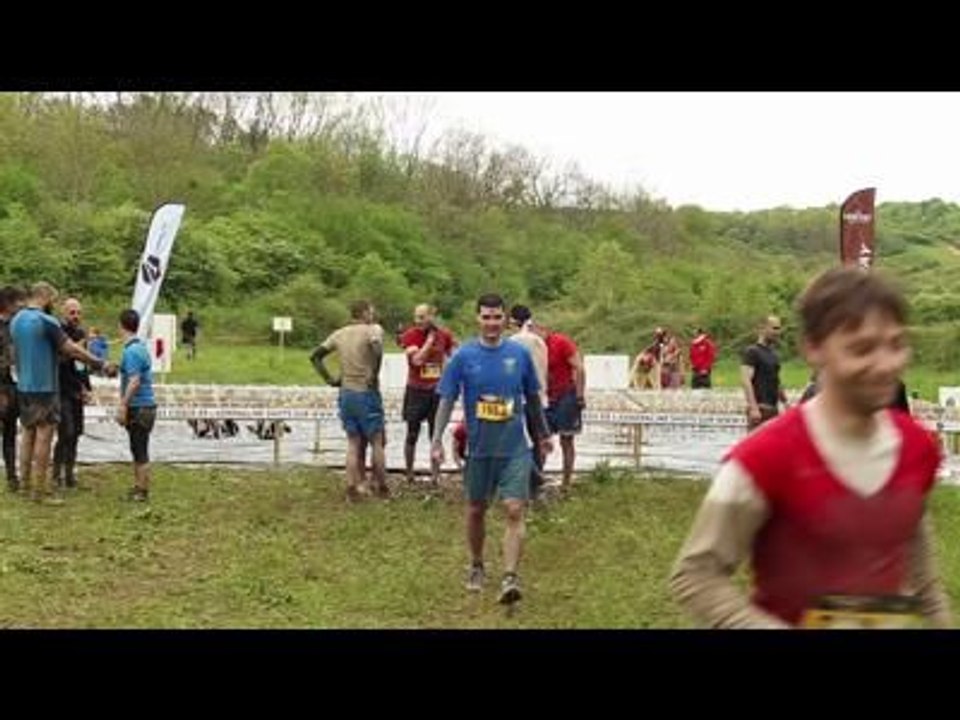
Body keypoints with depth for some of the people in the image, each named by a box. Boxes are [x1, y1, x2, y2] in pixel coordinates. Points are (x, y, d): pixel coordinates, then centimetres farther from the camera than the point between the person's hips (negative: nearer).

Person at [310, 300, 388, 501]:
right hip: (367, 394, -5)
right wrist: (374, 376, -18)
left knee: (353, 443, 14)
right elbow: (377, 348, -30)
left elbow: (315, 357, 10)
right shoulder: (373, 330, -8)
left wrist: (329, 379, 9)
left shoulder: (339, 334, 10)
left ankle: (352, 489, 12)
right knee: (376, 442, 7)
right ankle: (381, 488, 14)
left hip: (346, 394, 5)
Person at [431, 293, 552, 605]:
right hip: (479, 447, 0)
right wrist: (437, 441, -10)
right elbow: (447, 400, -2)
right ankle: (476, 568, 34)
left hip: (514, 448, 0)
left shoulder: (519, 353, 0)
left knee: (514, 511, -11)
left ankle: (510, 578, -10)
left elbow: (533, 398, 11)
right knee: (476, 510, 14)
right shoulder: (464, 356, -4)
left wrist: (543, 434, 19)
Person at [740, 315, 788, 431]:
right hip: (760, 408, -9)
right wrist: (753, 407, -26)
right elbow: (745, 380, -18)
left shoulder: (773, 353, 18)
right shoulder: (752, 352, -8)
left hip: (773, 408, 9)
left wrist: (785, 402, 21)